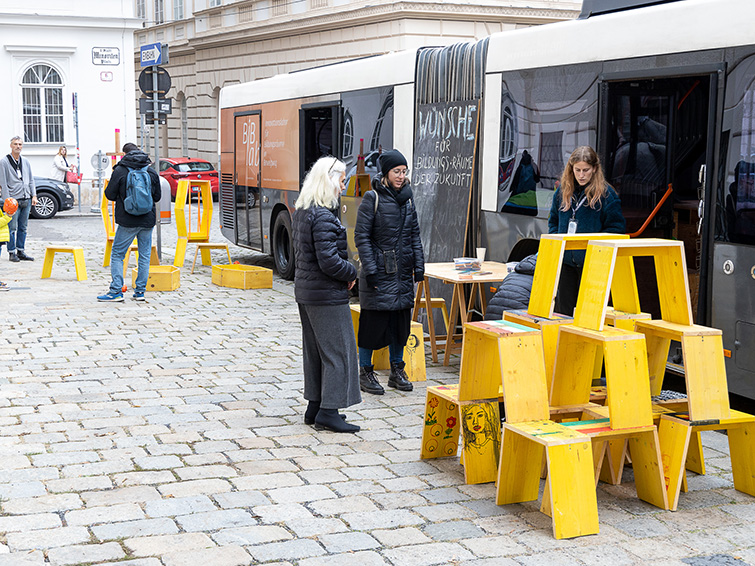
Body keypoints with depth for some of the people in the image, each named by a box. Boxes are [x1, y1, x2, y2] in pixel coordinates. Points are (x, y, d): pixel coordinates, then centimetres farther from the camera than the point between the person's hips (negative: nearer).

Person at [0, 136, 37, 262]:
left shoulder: (26, 162, 16)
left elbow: (31, 180, 18)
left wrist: (34, 195, 8)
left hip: (26, 200, 5)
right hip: (13, 200, -5)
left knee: (23, 227, 8)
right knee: (12, 228, -5)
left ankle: (21, 251, 14)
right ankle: (12, 253, 2)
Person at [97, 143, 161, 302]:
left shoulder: (120, 171, -6)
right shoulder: (152, 172, 5)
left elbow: (110, 195, -3)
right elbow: (157, 197, 12)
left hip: (128, 222, -3)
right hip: (148, 220, 4)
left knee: (117, 255, 4)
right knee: (144, 256, 10)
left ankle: (116, 291, -2)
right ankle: (140, 291, 10)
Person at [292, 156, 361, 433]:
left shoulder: (301, 211, 10)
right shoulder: (324, 216, -21)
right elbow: (329, 261, -25)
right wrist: (352, 273, -7)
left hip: (305, 290, 10)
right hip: (327, 294, -10)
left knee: (314, 351, 16)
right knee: (338, 350, -2)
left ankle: (314, 406, 23)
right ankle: (328, 411, -1)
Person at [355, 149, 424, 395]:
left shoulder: (407, 198, 10)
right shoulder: (372, 198, -8)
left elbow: (414, 234, 15)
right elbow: (361, 236, -9)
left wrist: (419, 265, 8)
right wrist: (370, 269, -15)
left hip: (403, 272, 6)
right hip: (379, 271, -6)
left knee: (401, 322, 10)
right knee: (373, 322, -1)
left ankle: (397, 370, 23)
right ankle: (365, 372, 11)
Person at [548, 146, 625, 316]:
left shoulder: (606, 194, -6)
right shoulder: (562, 191, 8)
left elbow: (616, 228, -4)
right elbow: (553, 221, 20)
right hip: (566, 262, 5)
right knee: (564, 310, 10)